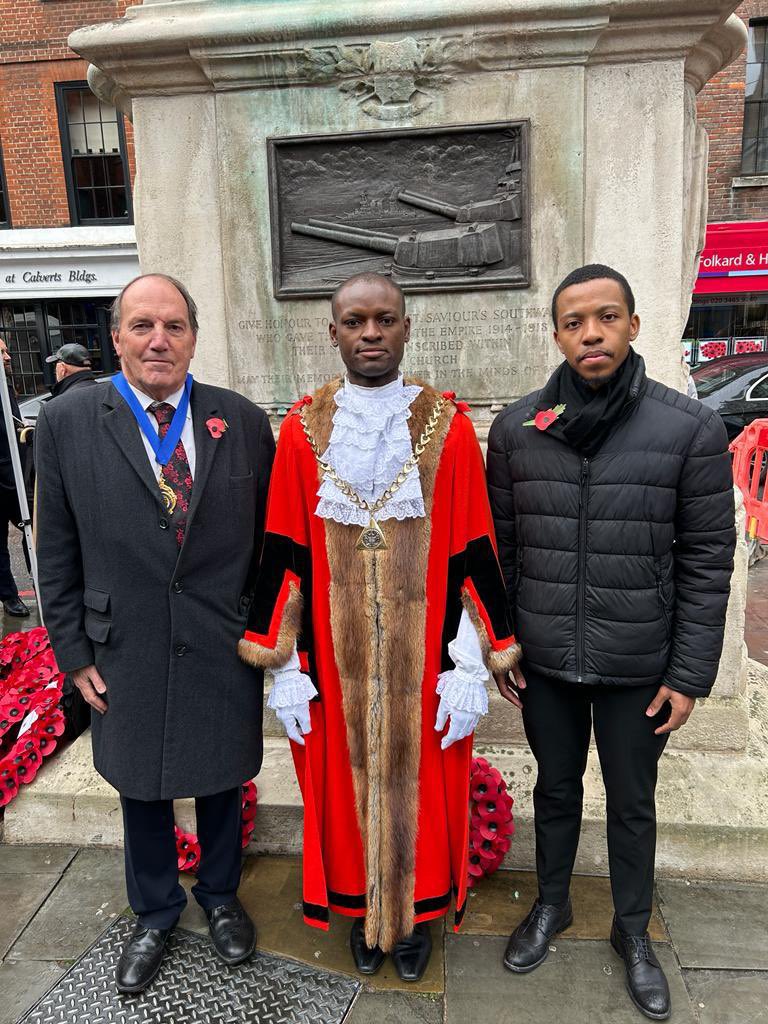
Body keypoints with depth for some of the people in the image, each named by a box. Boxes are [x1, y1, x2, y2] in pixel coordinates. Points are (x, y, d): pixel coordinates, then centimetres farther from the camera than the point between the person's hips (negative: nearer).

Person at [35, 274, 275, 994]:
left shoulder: (243, 421, -5)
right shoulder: (66, 422, -7)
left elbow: (268, 539, 1)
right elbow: (58, 553, -1)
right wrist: (74, 653, -1)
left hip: (224, 652, 1)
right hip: (125, 657, 0)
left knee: (219, 782, 20)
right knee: (142, 792, 20)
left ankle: (219, 896, 50)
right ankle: (154, 915, 49)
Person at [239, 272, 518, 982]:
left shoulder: (448, 426, -7)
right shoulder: (303, 429, -4)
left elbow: (472, 555, -5)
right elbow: (284, 556, -2)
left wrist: (473, 664, -5)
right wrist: (283, 663, -2)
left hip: (423, 659, 0)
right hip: (334, 660, 1)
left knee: (419, 782, 15)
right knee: (345, 780, 17)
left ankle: (417, 910, 43)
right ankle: (362, 909, 44)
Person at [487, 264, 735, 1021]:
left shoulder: (691, 430, -9)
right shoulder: (516, 428, -5)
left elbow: (706, 562, -6)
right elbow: (498, 549, 1)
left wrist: (690, 674, -6)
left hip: (638, 665, -1)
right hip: (542, 660, 1)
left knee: (632, 802, 19)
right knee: (555, 788, 21)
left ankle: (632, 930, 44)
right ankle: (551, 905, 46)